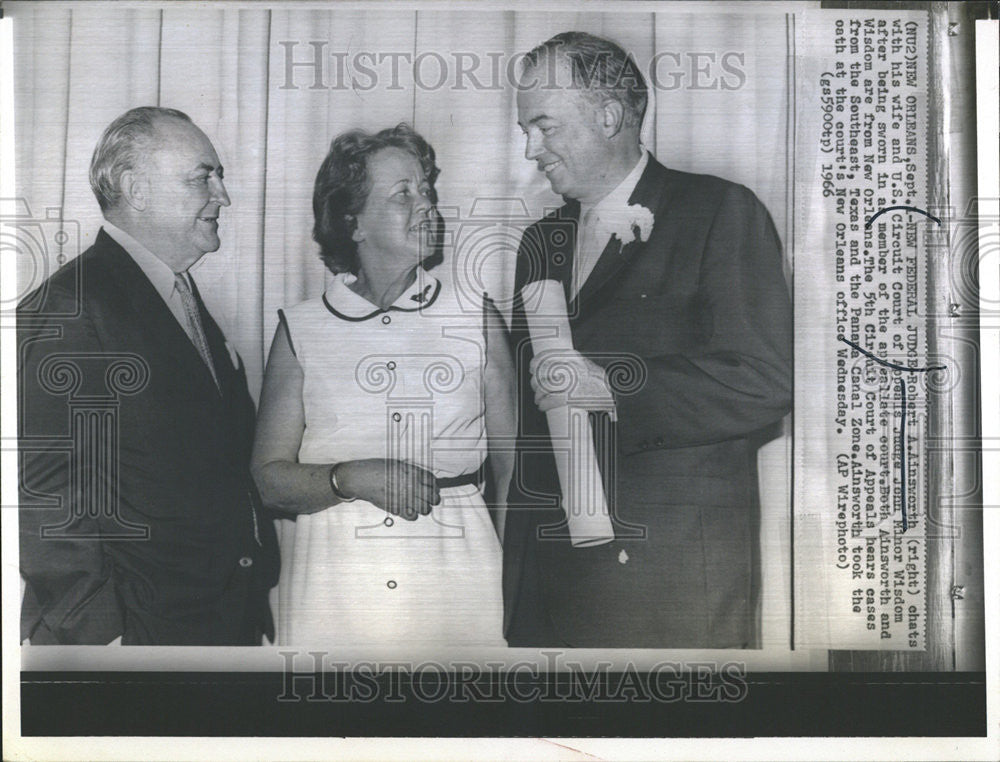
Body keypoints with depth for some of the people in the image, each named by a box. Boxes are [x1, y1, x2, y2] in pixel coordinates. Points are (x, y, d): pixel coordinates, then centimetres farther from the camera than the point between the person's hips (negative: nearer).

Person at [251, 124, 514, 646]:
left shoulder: (475, 318, 6)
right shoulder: (301, 330, 4)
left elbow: (513, 463, 6)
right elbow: (270, 477, 1)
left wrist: (515, 580, -5)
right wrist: (351, 478, -17)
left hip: (455, 570, 1)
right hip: (334, 578, -1)